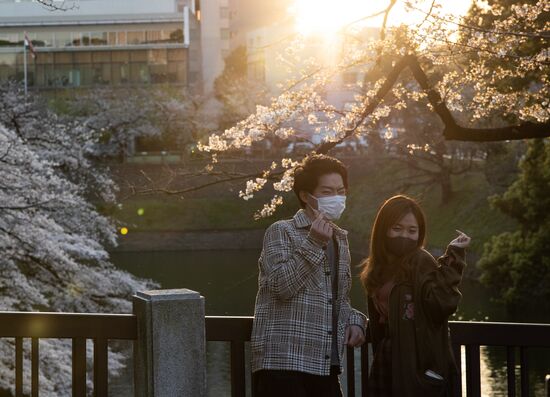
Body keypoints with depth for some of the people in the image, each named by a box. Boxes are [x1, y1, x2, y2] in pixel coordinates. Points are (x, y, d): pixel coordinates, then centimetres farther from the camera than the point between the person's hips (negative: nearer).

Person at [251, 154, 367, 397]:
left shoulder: (340, 239, 20)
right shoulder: (281, 232, -1)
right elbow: (281, 285, -15)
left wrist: (353, 321, 7)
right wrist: (313, 243, -20)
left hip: (326, 366, 7)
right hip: (284, 363, -7)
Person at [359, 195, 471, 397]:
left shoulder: (422, 263, -8)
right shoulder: (377, 269, 12)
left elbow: (442, 303, -25)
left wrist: (452, 257, -25)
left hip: (420, 367, -7)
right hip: (387, 367, 7)